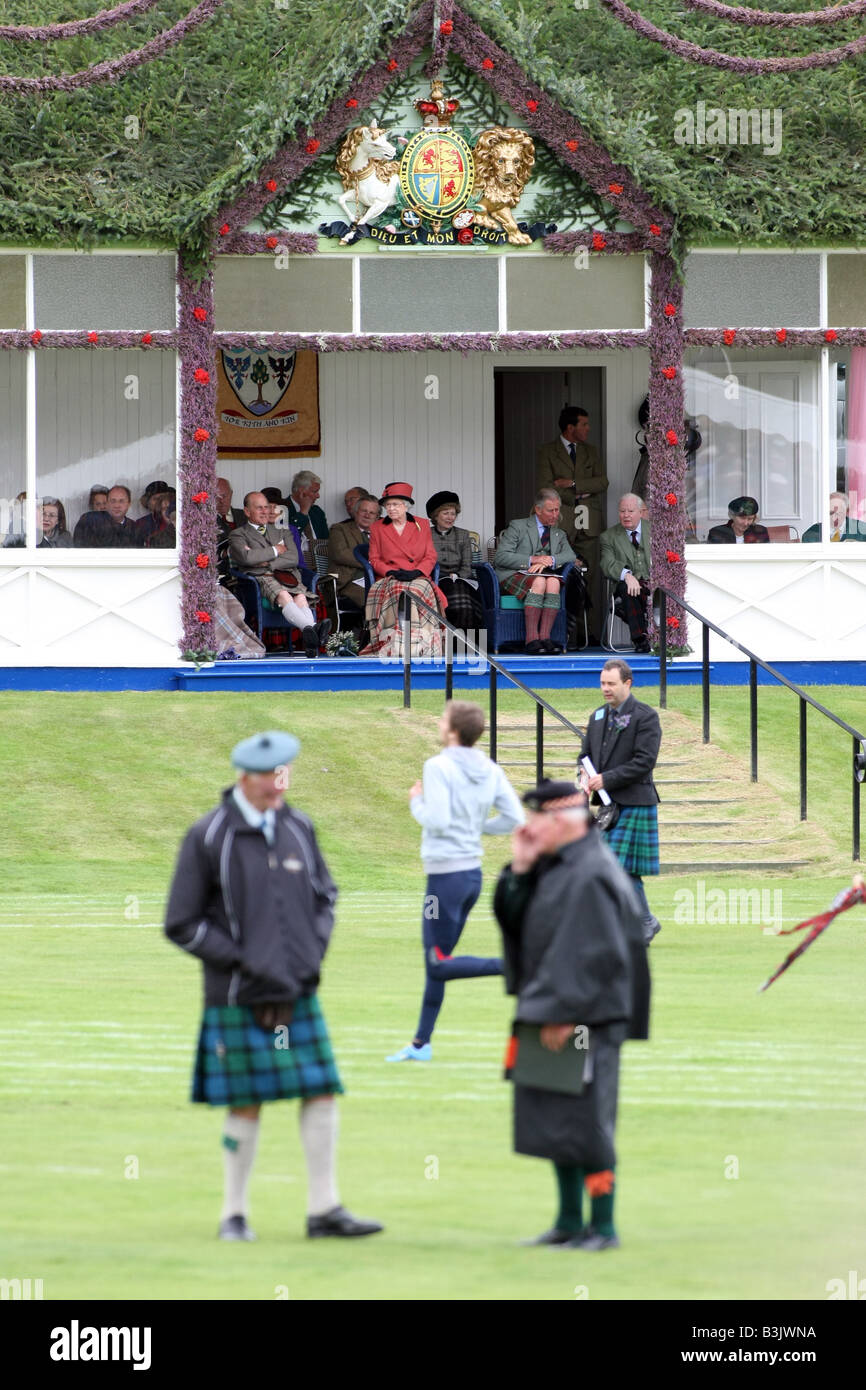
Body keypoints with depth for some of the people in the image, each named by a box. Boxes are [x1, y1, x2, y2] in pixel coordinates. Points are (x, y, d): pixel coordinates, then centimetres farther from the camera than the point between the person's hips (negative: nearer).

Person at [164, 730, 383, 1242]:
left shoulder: (298, 828, 6)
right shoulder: (208, 838, -7)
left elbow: (324, 894, 20)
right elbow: (182, 925, -5)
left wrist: (315, 951, 5)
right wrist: (240, 961, -11)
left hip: (299, 990, 4)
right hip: (239, 995, -4)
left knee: (322, 1094, -1)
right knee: (247, 1104, -1)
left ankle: (325, 1209, 6)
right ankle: (234, 1214, 12)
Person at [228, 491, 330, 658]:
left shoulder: (280, 533, 30)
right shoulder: (238, 535, 18)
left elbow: (294, 559, 13)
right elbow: (246, 557, -5)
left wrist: (266, 563, -1)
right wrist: (275, 551, 6)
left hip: (286, 576, 3)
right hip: (261, 579, -3)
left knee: (301, 598, -33)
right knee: (283, 595, -38)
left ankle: (311, 640, -57)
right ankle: (311, 627, -62)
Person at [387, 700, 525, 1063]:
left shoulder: (439, 767, -14)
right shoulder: (490, 771, 6)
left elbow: (436, 821, -21)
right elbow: (514, 818, 4)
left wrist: (416, 802, -2)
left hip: (446, 873, -8)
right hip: (473, 870, 8)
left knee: (439, 964, -4)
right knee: (436, 963, 16)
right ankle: (421, 1043, 22)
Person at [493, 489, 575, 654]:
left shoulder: (559, 534, 23)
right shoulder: (518, 527, 8)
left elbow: (570, 556, 4)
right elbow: (501, 557, -4)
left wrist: (549, 560, -16)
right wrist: (531, 560, -15)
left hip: (547, 575, 4)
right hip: (515, 577, -4)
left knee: (554, 582, -33)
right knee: (539, 582, -36)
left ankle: (545, 636, -39)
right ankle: (531, 638, -42)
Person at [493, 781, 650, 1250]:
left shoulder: (591, 876, -18)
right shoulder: (551, 868, 12)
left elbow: (594, 954, -22)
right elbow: (512, 920, 16)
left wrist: (564, 1014, -21)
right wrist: (519, 870, 3)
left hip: (584, 1018, -10)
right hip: (549, 1017, 10)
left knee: (586, 1122, -6)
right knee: (555, 1121, 14)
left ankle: (602, 1226, 0)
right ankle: (569, 1221, 22)